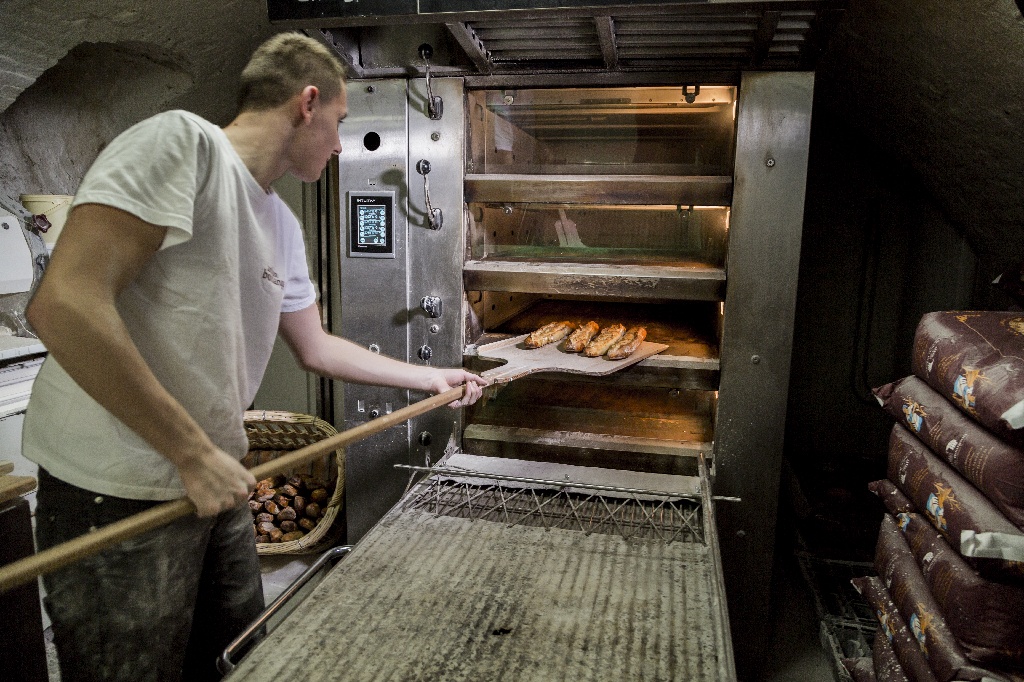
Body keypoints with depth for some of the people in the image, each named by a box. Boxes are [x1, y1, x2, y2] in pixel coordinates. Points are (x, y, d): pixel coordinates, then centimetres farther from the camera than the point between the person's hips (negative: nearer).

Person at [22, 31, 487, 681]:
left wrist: (434, 378, 23)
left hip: (215, 481, 8)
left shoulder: (284, 226, 10)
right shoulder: (181, 141, -15)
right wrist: (195, 454, -21)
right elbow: (65, 304, -25)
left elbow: (316, 347, 20)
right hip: (118, 494, -8)